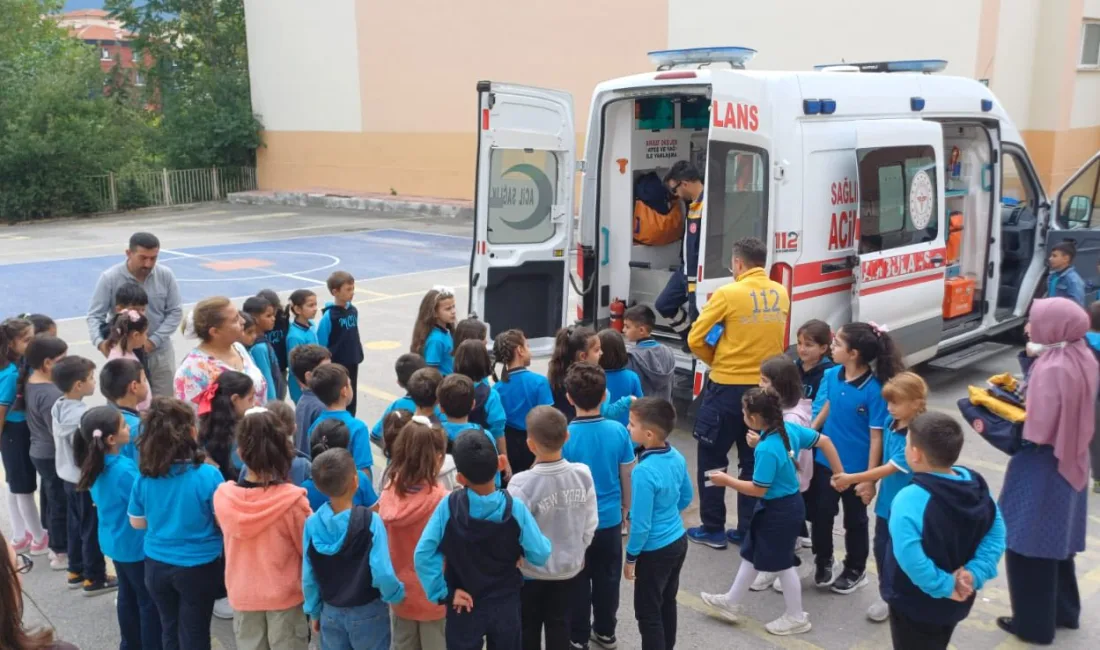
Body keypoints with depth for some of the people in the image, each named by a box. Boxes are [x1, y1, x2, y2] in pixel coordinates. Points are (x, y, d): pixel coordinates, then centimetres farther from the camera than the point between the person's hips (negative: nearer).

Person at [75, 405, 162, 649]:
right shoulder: (124, 469, -31)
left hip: (115, 541, 9)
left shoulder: (96, 464, -3)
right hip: (135, 544, -9)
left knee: (127, 596, 23)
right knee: (149, 601, 6)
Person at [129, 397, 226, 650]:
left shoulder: (144, 478, -10)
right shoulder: (208, 475, -22)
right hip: (199, 566, -3)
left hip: (157, 564, 4)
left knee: (169, 629, 22)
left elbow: (137, 522, 4)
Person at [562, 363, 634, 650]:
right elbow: (627, 476, -2)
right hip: (610, 519, 3)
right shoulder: (619, 431, -12)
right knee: (607, 578, 19)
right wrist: (627, 508, 15)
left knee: (578, 581, 15)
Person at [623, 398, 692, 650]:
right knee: (668, 603, 24)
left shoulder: (644, 472, -29)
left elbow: (641, 525, -23)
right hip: (678, 541, 8)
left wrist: (631, 557, -10)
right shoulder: (677, 457, -6)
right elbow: (686, 498, 10)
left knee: (648, 612, 8)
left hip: (655, 551, -8)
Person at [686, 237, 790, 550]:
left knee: (712, 459, 9)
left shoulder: (728, 294, -14)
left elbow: (696, 339, -10)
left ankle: (713, 530, 15)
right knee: (754, 461, 15)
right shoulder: (781, 294, 4)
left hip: (727, 388, -5)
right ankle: (747, 530, 20)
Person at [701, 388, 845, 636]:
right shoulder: (789, 429, -6)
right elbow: (824, 441, 1)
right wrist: (839, 474, 8)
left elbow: (758, 489, -25)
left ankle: (796, 617, 30)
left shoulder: (766, 450, -31)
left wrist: (727, 480, -13)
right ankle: (732, 603, 34)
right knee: (751, 554, 20)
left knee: (782, 563, 11)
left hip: (780, 511, -9)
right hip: (785, 505, 9)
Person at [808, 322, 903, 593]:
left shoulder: (874, 390, -23)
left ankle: (855, 570, 36)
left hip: (855, 468, -4)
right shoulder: (831, 376, -7)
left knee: (855, 520, 16)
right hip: (825, 461, 5)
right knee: (821, 514, 15)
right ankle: (823, 563, 36)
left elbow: (877, 437, -19)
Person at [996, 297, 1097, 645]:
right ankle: (1063, 611, 39)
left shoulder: (1051, 368, -26)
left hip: (1041, 471, -9)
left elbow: (1037, 431, -27)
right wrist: (1024, 395, 5)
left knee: (1028, 545, 6)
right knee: (1056, 540, 24)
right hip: (1068, 464, 9)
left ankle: (1034, 623, 19)